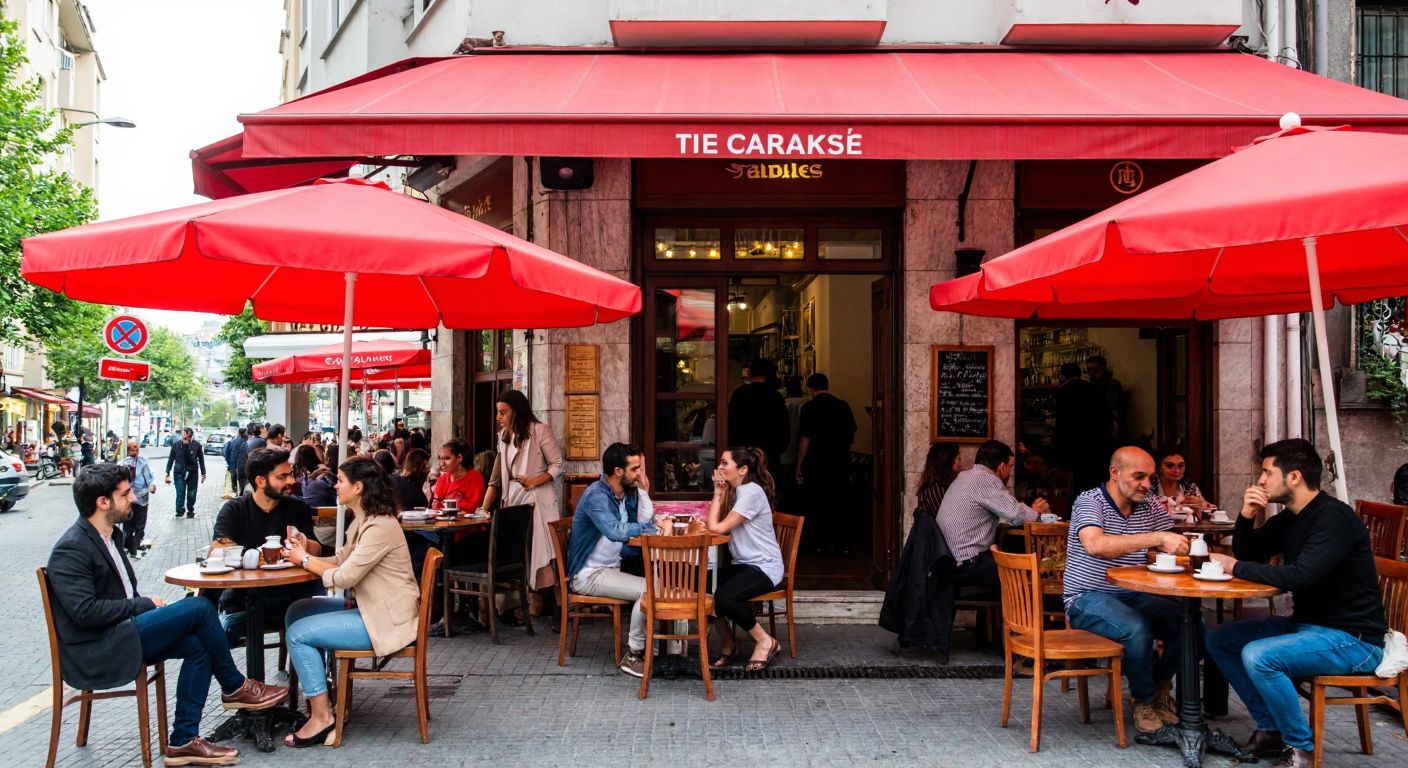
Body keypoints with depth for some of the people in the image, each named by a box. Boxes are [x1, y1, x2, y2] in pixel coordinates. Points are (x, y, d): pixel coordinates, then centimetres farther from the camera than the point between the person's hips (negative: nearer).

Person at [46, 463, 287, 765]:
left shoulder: (107, 536, 14)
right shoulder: (71, 550, -15)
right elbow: (85, 611, -24)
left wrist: (143, 607, 2)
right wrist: (144, 605, -14)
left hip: (117, 636, 9)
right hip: (94, 653, -9)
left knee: (198, 645, -9)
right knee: (199, 607, -17)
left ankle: (184, 741, -6)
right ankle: (235, 687, 1)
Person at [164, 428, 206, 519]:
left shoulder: (197, 446, -7)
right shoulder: (176, 445, -6)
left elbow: (201, 460, 2)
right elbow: (170, 459, 1)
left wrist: (203, 473, 5)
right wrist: (168, 473, 1)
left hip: (193, 473, 0)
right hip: (179, 473, 0)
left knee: (191, 494, 8)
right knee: (180, 493, -5)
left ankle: (190, 511, 23)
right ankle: (179, 511, 6)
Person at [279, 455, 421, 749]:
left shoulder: (379, 527, -22)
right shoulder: (362, 521, 11)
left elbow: (344, 577, -22)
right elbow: (341, 561, 13)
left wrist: (305, 560, -8)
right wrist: (307, 553, -3)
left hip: (386, 621, -11)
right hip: (370, 609, 11)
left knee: (298, 634, -11)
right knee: (297, 611, 12)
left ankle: (321, 716, -3)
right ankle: (316, 690, 16)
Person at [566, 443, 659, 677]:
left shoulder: (626, 492, 7)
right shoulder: (596, 496, -21)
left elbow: (646, 521, -2)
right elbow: (616, 531, -37)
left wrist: (641, 487, -4)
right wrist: (653, 528, -28)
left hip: (612, 568, 9)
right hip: (589, 574, -9)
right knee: (649, 590, -22)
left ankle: (649, 644, 6)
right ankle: (633, 655, -9)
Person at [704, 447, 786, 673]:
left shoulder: (752, 492, -17)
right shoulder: (735, 491, 13)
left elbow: (717, 528, -21)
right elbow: (713, 524, 2)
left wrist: (718, 494, -10)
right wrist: (720, 493, -3)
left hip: (764, 567, -9)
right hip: (742, 564, 9)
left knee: (724, 597, -31)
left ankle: (765, 641, -8)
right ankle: (728, 643, 6)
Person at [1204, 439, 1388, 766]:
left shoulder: (1334, 517, -20)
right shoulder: (1289, 518, 8)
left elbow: (1299, 576, -30)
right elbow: (1248, 555, 14)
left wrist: (1236, 567, -18)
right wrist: (1247, 516, -4)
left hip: (1352, 638, -10)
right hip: (1306, 624, 10)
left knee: (1257, 656, -30)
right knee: (1219, 639, 5)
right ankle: (1270, 727, 10)